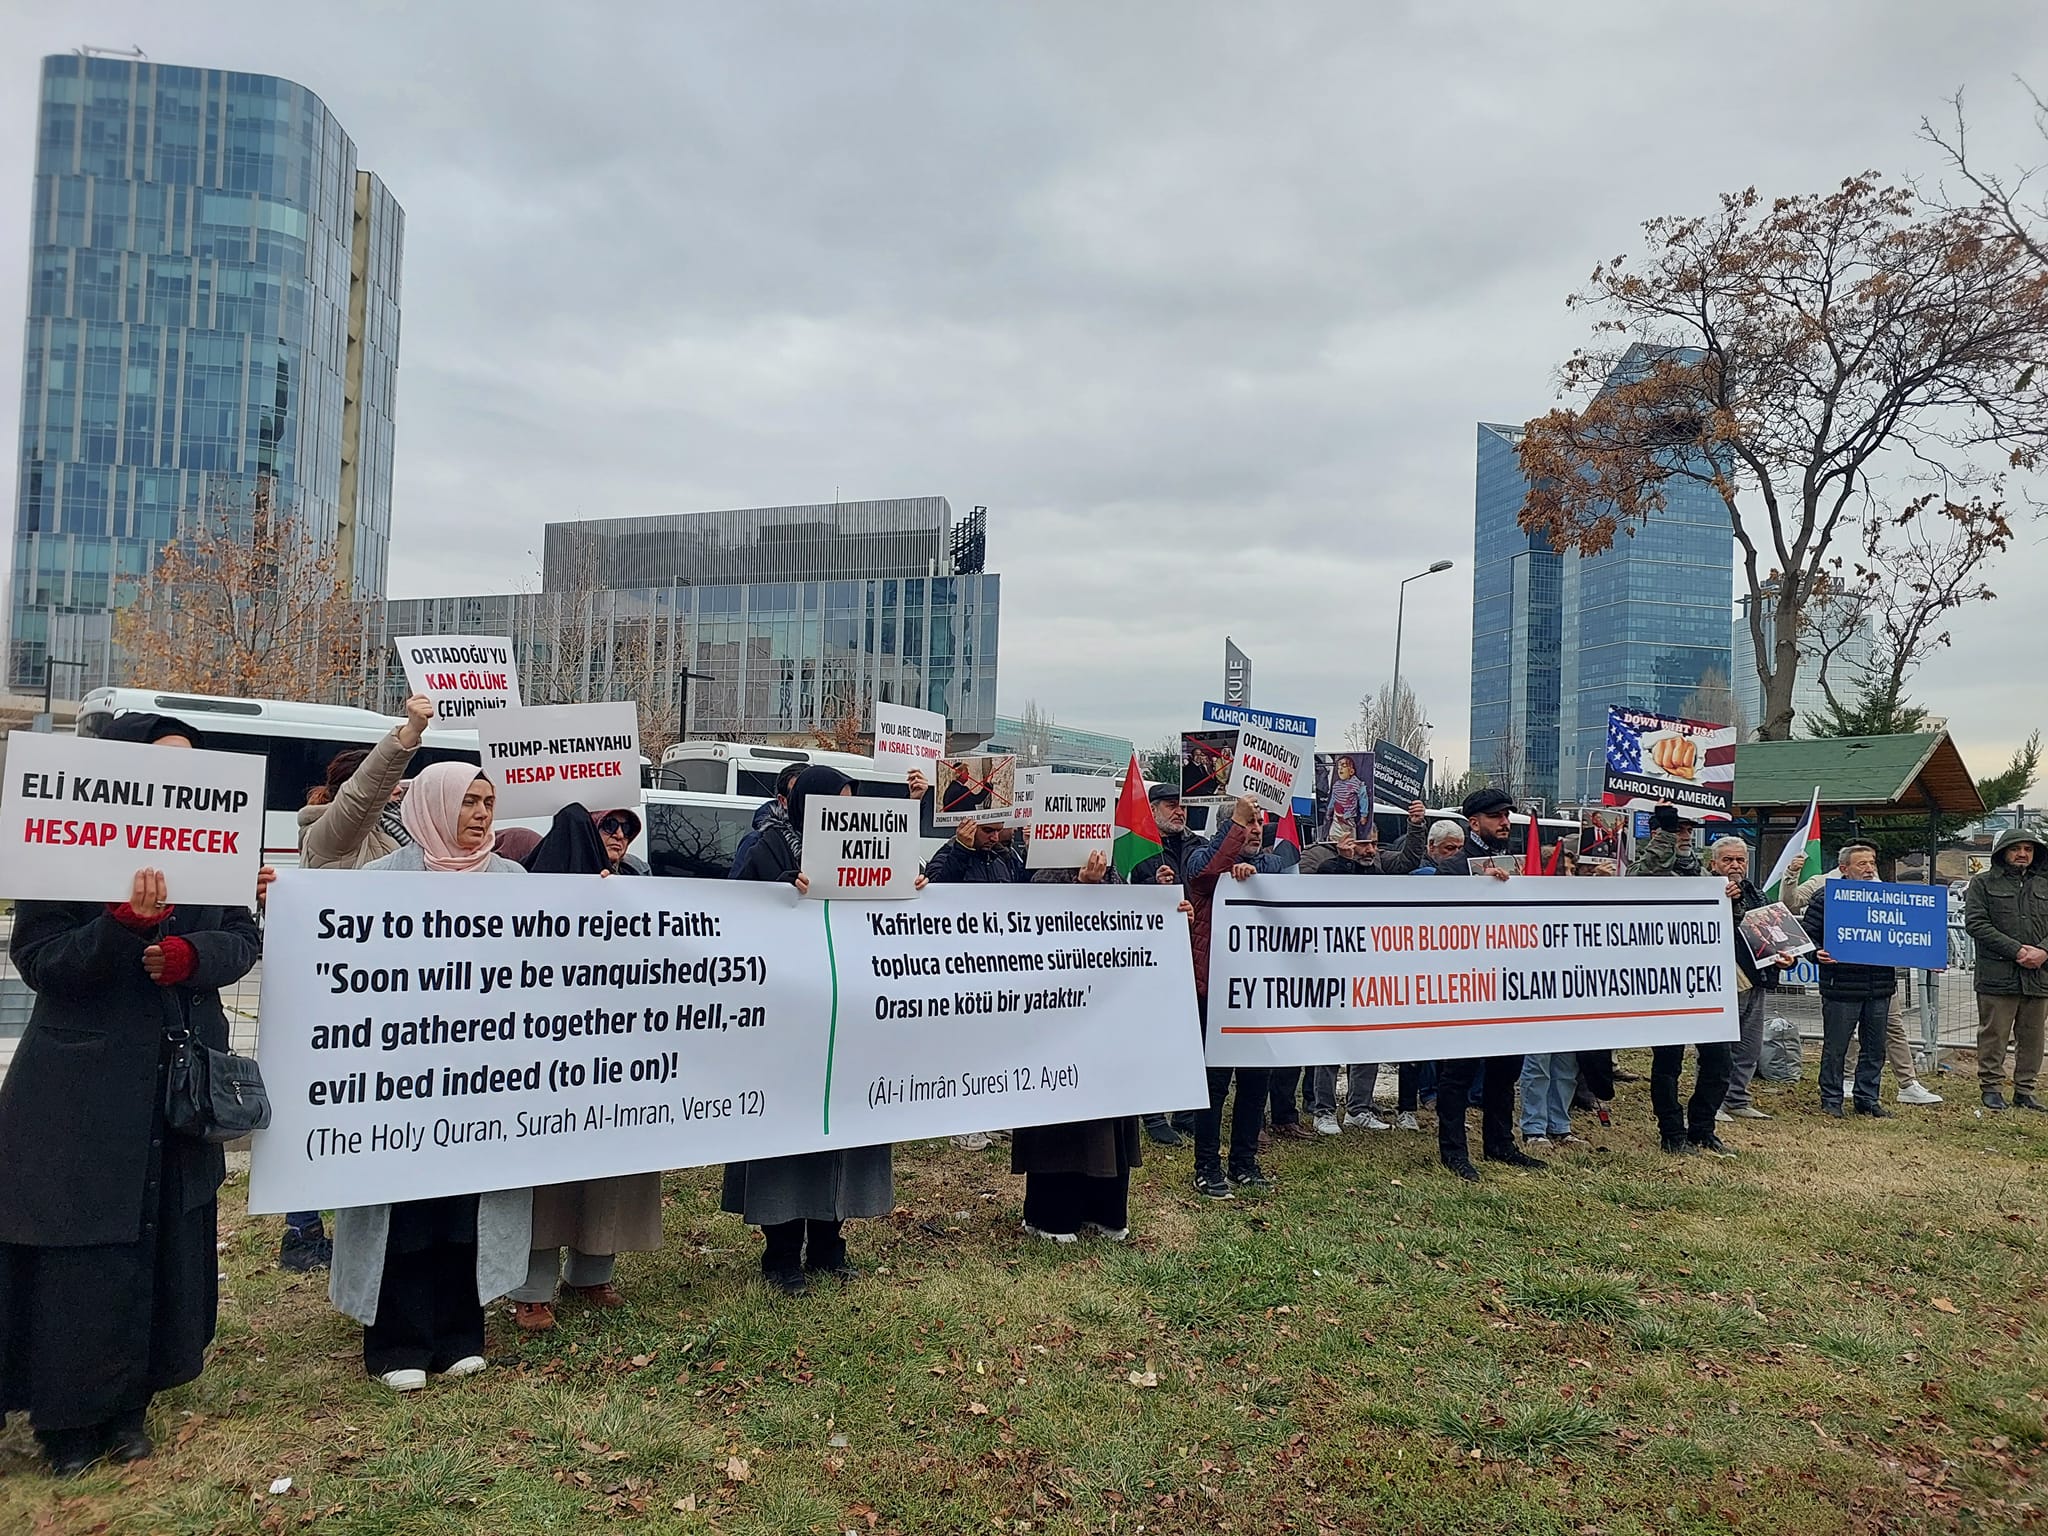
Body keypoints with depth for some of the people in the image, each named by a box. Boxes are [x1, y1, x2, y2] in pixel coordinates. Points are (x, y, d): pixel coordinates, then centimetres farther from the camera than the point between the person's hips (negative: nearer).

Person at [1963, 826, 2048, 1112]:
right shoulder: (1983, 883, 3)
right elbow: (1975, 923, -7)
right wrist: (2016, 950, -14)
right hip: (1997, 975, -4)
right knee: (1994, 1036, 0)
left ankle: (2024, 1091, 19)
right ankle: (1991, 1089, 9)